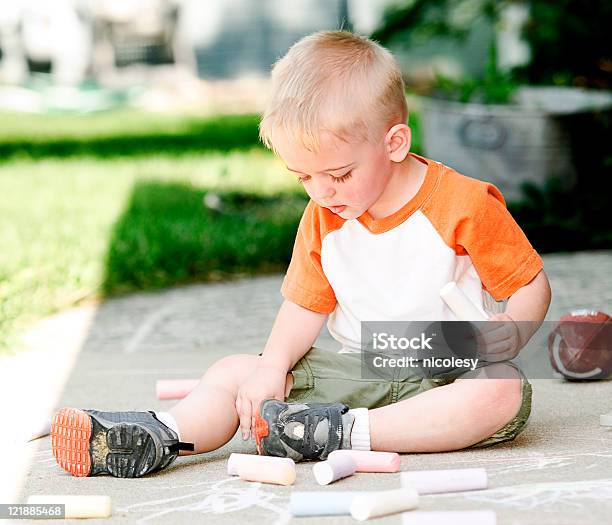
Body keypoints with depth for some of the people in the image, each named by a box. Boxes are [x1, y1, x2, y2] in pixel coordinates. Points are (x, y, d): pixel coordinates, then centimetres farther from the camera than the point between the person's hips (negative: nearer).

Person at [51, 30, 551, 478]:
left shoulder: (463, 205, -13)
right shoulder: (322, 219, 4)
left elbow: (533, 285, -7)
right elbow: (305, 305, 7)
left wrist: (513, 330, -29)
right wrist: (274, 365, -11)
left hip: (444, 374, -4)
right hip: (352, 368, 5)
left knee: (504, 392, -36)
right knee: (233, 372, -4)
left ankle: (343, 432, -40)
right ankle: (161, 436, -29)